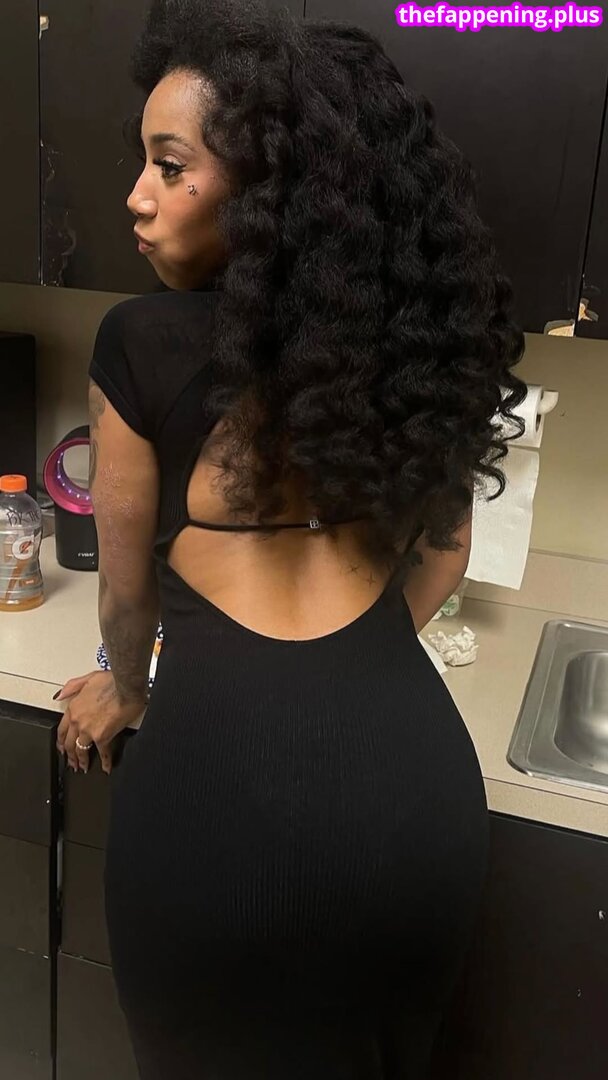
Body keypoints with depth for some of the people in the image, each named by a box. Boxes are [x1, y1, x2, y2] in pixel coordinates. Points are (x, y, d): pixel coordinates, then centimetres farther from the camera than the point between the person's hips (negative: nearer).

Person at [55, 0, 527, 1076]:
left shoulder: (142, 341, -7)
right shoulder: (410, 331, 5)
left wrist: (127, 693, 25)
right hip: (412, 765, 5)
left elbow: (128, 582, 5)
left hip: (220, 774, -4)